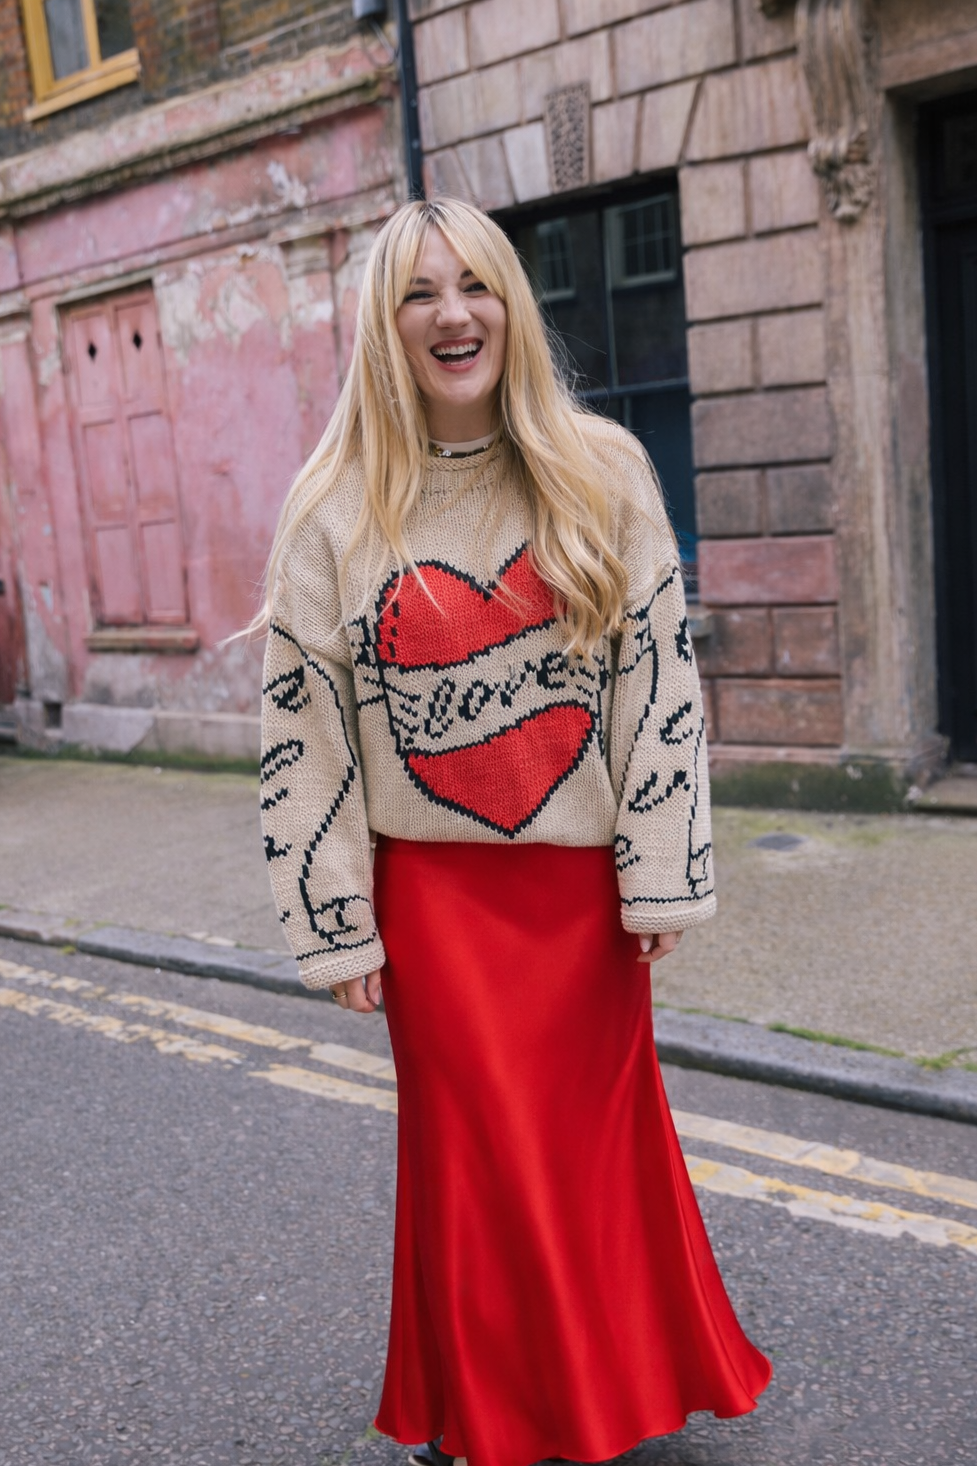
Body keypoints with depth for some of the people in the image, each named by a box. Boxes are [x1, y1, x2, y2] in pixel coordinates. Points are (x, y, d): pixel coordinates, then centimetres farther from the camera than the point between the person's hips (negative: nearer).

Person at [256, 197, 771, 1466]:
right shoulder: (338, 512, -4)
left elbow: (659, 673, -3)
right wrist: (336, 927, -4)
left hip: (584, 877, 1)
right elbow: (304, 728, -3)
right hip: (434, 890, 0)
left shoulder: (604, 472, -2)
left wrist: (663, 875, -6)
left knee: (599, 1136, 13)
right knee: (478, 1154, 10)